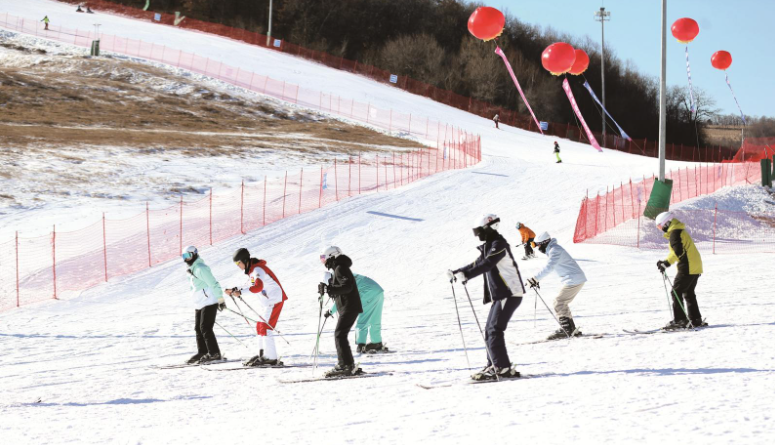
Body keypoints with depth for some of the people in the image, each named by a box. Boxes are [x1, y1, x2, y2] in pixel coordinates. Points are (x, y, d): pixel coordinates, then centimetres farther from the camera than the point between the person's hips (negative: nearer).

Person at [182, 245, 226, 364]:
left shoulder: (200, 268, -16)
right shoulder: (192, 270, 15)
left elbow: (213, 284, -18)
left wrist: (220, 300, -18)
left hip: (209, 302, -10)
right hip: (199, 304, 10)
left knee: (205, 328, -12)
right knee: (198, 328, 10)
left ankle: (214, 353, -9)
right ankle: (202, 352, 17)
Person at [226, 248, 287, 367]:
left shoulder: (257, 269, -20)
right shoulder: (252, 270, 12)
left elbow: (258, 287, -37)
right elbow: (252, 288, 20)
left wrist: (240, 292, -43)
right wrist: (234, 291, 11)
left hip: (275, 299, -11)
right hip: (266, 302, 11)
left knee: (265, 327, -14)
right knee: (260, 327, 13)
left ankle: (271, 358, -15)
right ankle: (263, 355, 18)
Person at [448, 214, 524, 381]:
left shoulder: (499, 244, -12)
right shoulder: (489, 246, 19)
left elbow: (487, 264, -26)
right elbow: (477, 264, 27)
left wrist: (466, 275, -34)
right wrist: (456, 273, 18)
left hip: (510, 293, -10)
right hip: (500, 295, 10)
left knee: (494, 330, -15)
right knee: (490, 331, 10)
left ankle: (503, 369, -16)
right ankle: (493, 366, 15)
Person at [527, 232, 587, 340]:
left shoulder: (555, 250, -17)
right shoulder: (553, 249, 16)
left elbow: (549, 267, -29)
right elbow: (548, 267, 26)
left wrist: (535, 279, -31)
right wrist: (537, 280, 21)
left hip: (574, 280, -10)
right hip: (576, 280, 10)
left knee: (559, 303, -9)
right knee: (561, 303, 15)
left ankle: (566, 330, -13)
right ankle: (571, 329, 18)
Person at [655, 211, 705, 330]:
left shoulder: (675, 233, -11)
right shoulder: (682, 231, 21)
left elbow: (678, 251, -22)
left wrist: (666, 262, -22)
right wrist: (665, 262, 16)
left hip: (687, 268, -10)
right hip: (696, 268, 10)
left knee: (676, 292, -6)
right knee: (688, 293, 18)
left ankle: (679, 320, -11)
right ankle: (696, 320, 19)